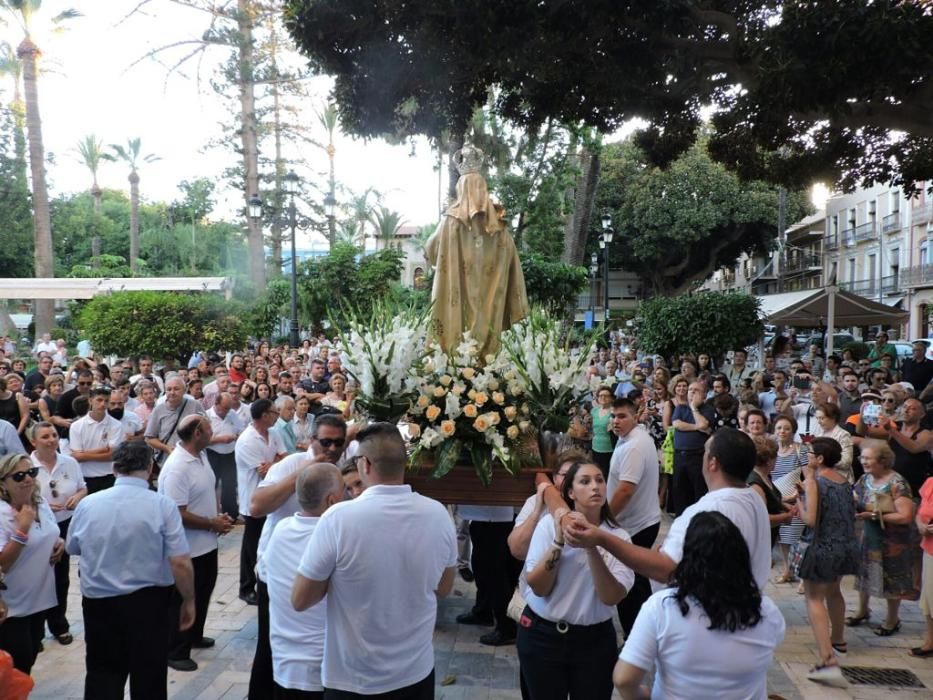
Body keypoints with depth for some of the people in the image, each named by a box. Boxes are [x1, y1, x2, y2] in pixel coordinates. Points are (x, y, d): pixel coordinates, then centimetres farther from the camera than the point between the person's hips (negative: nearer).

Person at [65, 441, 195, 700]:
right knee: (149, 677, 15)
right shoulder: (162, 505, -17)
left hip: (98, 602, 3)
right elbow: (180, 563, -18)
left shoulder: (87, 503, -5)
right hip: (148, 602, -2)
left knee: (102, 675, 20)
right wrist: (189, 601, -3)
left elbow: (72, 548, 13)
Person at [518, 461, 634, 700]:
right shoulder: (549, 524, -8)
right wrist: (559, 541, -23)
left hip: (594, 639, 1)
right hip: (542, 634, 0)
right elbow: (538, 587, -13)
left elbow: (611, 597, -16)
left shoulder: (619, 537, -6)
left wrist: (591, 548, -28)